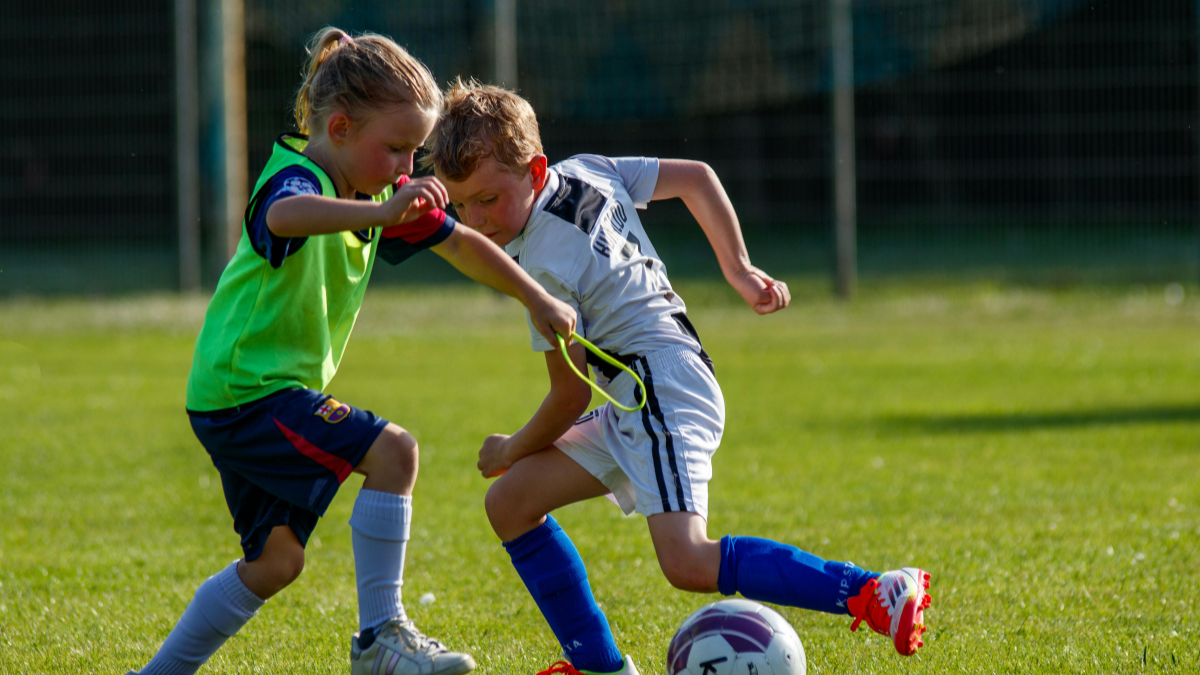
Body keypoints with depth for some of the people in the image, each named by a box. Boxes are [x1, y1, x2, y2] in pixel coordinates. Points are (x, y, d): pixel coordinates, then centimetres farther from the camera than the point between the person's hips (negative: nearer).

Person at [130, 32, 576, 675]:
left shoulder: (378, 190, 6)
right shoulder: (298, 179, -22)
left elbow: (457, 243, 18)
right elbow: (285, 215, -48)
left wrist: (537, 300, 14)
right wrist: (383, 210, -62)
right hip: (245, 388, -10)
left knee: (276, 559, 16)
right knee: (392, 451, -22)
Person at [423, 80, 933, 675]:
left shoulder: (545, 265, -15)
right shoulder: (585, 172, 10)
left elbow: (571, 396, -10)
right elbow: (696, 178, 19)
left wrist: (512, 451, 8)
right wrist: (738, 269, 21)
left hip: (662, 388, -11)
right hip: (632, 404, 11)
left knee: (688, 563, -25)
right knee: (509, 504, 9)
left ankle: (878, 593, -27)